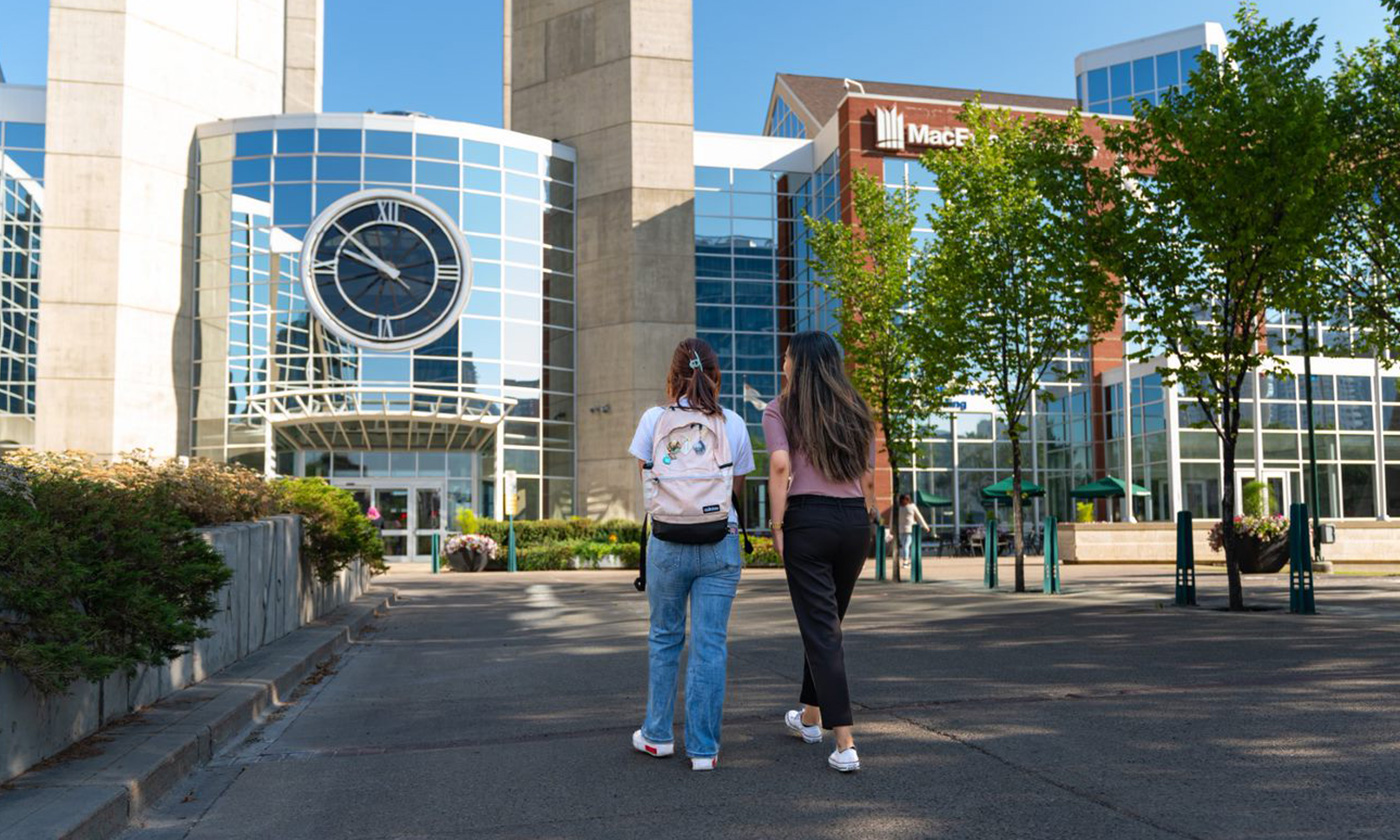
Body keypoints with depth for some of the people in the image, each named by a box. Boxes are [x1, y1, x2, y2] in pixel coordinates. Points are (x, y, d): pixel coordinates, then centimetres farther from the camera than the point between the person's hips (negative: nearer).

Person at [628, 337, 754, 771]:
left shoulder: (655, 418, -4)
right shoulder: (733, 423, -1)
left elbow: (647, 479, 8)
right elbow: (738, 488, 5)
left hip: (668, 543, 0)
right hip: (721, 544, 0)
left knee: (665, 638, 16)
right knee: (711, 645, 5)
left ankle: (658, 735, 27)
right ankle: (704, 748, 9)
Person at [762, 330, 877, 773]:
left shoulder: (781, 408, 1)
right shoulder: (856, 411, 14)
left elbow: (780, 464, -14)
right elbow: (868, 477, 12)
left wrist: (776, 527, -10)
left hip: (808, 519, -5)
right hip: (855, 520, 5)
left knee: (820, 630, -1)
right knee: (827, 623, 21)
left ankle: (846, 745, -5)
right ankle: (810, 716, 38)